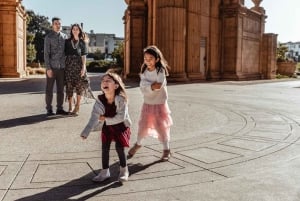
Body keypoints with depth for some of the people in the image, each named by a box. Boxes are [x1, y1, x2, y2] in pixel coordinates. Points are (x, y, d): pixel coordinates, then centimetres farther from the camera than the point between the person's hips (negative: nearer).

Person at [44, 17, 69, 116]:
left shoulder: (64, 36, 10)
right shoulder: (48, 37, -1)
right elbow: (46, 53, -5)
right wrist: (48, 68, -12)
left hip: (62, 67, 4)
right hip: (52, 67, -4)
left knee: (61, 89, 8)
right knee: (49, 89, 2)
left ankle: (59, 108, 16)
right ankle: (49, 109, 9)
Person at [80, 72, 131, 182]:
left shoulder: (121, 99, -27)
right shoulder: (100, 100, -17)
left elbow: (121, 117, -29)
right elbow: (94, 117, -21)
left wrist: (105, 119, -27)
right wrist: (85, 133, -29)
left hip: (121, 126, -4)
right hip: (107, 127, 4)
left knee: (120, 148, -7)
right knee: (105, 148, 4)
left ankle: (124, 171, 18)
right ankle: (105, 172, 23)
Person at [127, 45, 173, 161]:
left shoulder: (160, 71, -14)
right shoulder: (143, 72, -2)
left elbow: (159, 86, -28)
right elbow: (143, 89, -15)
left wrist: (148, 85, -23)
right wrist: (152, 86, -28)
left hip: (160, 104, -4)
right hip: (147, 103, 4)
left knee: (161, 127, 1)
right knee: (143, 125, 10)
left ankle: (166, 149, 18)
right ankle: (138, 144, 36)